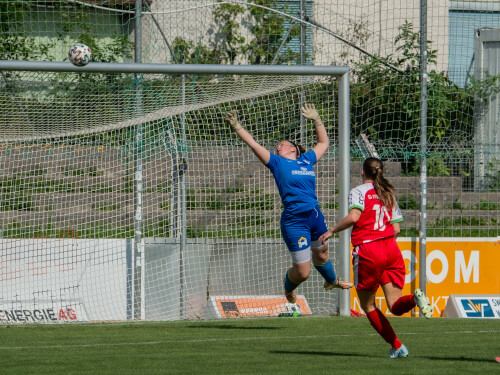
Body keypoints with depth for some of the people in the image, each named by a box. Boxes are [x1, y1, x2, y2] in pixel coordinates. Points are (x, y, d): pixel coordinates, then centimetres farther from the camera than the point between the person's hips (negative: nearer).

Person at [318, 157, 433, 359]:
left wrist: (331, 231, -6)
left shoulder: (359, 191, 0)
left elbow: (353, 217, -18)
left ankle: (397, 347, 3)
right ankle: (415, 298, -33)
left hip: (367, 251, -5)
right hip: (391, 250, 5)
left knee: (368, 306, 10)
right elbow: (396, 229, 16)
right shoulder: (389, 193, 18)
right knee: (395, 306, 1)